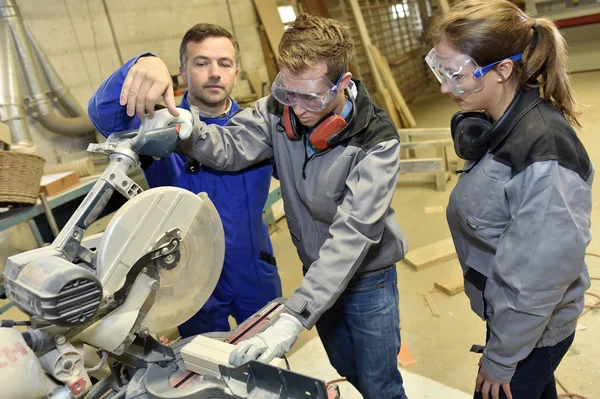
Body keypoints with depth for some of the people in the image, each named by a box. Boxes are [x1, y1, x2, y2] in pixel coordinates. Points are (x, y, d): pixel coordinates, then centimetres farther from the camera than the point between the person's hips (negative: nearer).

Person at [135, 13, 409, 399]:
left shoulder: (376, 141, -27)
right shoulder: (280, 109, -14)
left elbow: (352, 232, -34)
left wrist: (295, 317, -40)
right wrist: (189, 129, -39)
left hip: (368, 279, -4)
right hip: (317, 271, 5)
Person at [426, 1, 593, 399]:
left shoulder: (542, 157, -33)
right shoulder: (497, 126, -7)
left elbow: (537, 281, -27)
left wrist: (500, 359, -17)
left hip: (533, 330, -7)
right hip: (506, 310, 7)